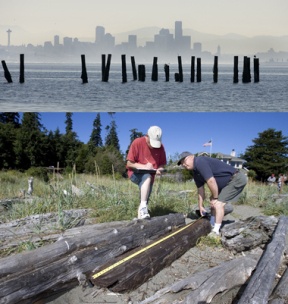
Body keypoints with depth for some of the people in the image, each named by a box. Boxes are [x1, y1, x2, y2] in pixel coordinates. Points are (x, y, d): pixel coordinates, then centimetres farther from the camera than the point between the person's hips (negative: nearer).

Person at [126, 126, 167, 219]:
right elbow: (129, 163, -15)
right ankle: (143, 207, -36)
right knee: (147, 177, -35)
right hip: (135, 174, -5)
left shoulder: (160, 147, -6)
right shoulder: (137, 142, -17)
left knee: (145, 201, 1)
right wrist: (144, 167, -27)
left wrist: (159, 169, -19)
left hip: (149, 177, 5)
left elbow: (162, 164, 4)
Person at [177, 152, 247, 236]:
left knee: (218, 203, -13)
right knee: (214, 202, 16)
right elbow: (201, 190, 18)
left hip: (237, 178, -10)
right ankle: (211, 225, 27)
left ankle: (216, 231, -4)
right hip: (228, 182, 10)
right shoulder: (196, 174, 10)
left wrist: (214, 197, -13)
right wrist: (201, 206, 22)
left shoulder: (200, 162, -21)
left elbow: (211, 182, -25)